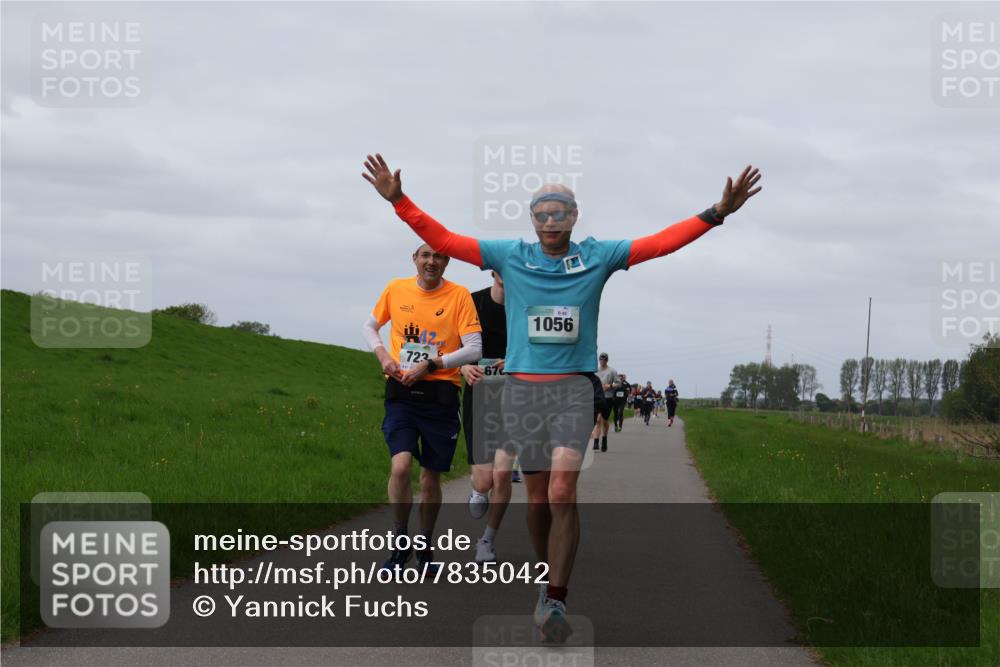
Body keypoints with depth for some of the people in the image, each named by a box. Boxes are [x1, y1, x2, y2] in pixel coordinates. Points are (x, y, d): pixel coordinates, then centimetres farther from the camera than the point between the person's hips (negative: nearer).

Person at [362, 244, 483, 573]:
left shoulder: (459, 296, -4)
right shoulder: (395, 289, 3)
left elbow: (474, 349, -9)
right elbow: (370, 326, 19)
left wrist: (430, 365, -17)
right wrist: (383, 355, -1)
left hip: (440, 396, 0)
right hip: (401, 394, 0)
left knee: (431, 476, 9)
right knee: (400, 465, -19)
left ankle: (424, 546, 28)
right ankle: (400, 542, -3)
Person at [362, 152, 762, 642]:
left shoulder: (598, 257, 3)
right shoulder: (509, 256, 4)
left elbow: (662, 242, -1)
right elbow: (442, 239, 3)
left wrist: (717, 212, -10)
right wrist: (398, 200, -5)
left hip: (574, 386, -2)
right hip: (522, 386, 2)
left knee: (562, 492, -16)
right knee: (537, 495, 8)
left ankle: (555, 602, -16)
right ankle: (550, 579, 27)